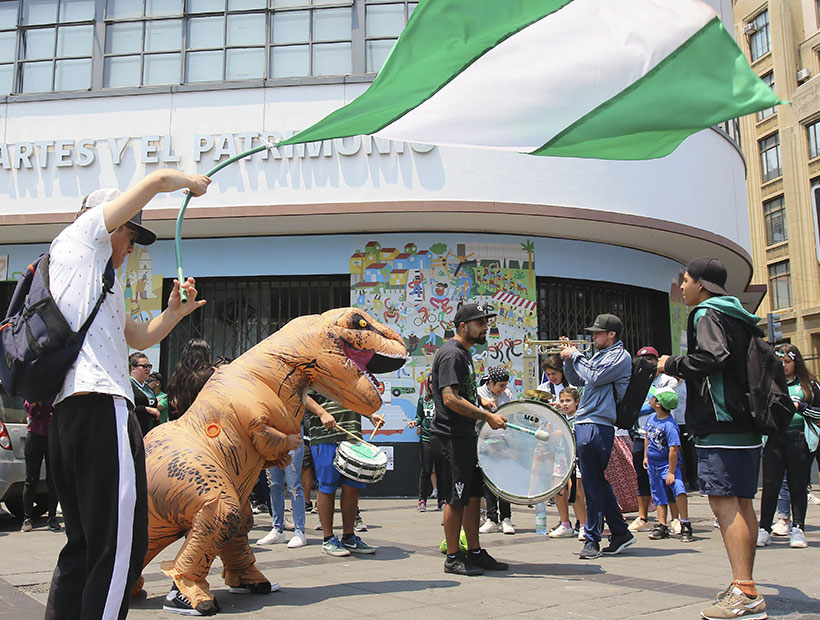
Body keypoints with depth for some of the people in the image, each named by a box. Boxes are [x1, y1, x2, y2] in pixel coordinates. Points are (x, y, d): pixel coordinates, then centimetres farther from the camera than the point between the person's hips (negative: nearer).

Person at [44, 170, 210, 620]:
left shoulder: (95, 281, 31)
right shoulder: (81, 235, 7)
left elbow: (140, 338, 34)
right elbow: (158, 180, 4)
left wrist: (174, 312, 20)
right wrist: (192, 181, 22)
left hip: (66, 414, 10)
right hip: (100, 407, -10)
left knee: (83, 547, 14)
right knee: (120, 548, -9)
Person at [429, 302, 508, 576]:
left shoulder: (464, 353, 17)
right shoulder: (451, 354, -15)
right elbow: (450, 399, -24)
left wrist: (483, 409, 18)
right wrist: (487, 416, -24)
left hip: (466, 435, 10)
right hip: (451, 438, -10)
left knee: (474, 495, 13)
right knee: (457, 499, -2)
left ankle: (475, 553, 22)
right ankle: (453, 558, 8)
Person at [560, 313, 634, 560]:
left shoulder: (620, 356, -5)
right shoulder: (600, 355, 21)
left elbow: (594, 377, -18)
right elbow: (577, 380, 23)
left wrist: (575, 355, -7)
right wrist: (569, 358, 10)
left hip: (598, 425, -9)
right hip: (584, 423, 9)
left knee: (593, 483, -5)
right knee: (596, 483, 13)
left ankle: (592, 539, 2)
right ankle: (621, 533, 22)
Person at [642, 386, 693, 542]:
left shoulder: (669, 425, -23)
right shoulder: (651, 418, 1)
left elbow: (674, 449, -26)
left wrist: (671, 472, -26)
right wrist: (646, 456, 18)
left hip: (667, 463, -8)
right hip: (653, 464, 8)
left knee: (678, 488, -27)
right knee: (658, 496, 13)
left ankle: (685, 526, -18)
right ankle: (662, 526, 23)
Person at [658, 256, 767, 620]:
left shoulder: (707, 314, -7)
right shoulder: (738, 317, 21)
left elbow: (711, 357, -23)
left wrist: (672, 364, -7)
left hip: (721, 424, -10)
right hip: (745, 423, 10)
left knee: (724, 504, -12)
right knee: (742, 504, 11)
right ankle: (745, 586, 17)